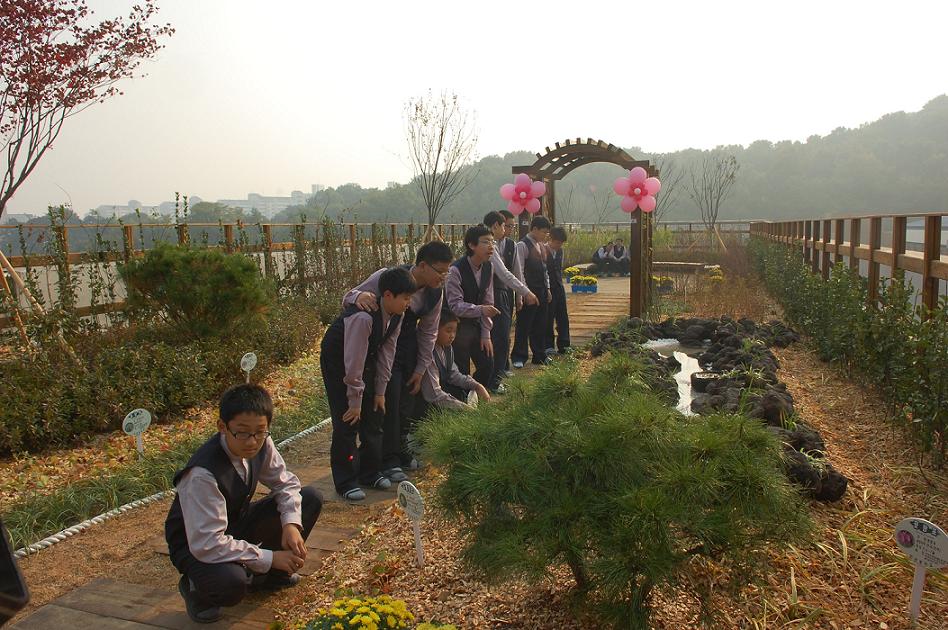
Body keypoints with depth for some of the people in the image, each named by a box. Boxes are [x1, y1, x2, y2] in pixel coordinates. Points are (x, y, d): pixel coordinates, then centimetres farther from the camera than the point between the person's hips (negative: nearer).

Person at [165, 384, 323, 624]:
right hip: (196, 545, -6)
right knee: (230, 583, -38)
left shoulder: (262, 445, -17)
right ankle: (195, 587, 1)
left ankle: (266, 575, 8)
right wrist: (270, 557, -29)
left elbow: (285, 482, -1)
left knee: (310, 498, -6)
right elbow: (207, 544, -35)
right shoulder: (202, 474, -35)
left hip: (237, 525, 7)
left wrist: (291, 523, -20)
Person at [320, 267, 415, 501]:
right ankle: (346, 482, 5)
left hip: (366, 357, 7)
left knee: (373, 416, 9)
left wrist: (380, 391, -2)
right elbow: (354, 362, -32)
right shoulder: (363, 317, -37)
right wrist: (355, 401, -25)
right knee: (347, 420, -8)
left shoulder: (396, 315, -14)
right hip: (338, 359, -7)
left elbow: (387, 352, -5)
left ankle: (370, 472, 23)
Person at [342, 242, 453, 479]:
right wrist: (360, 295, -43)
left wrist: (421, 369, 1)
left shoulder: (436, 292, -11)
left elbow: (428, 331, 1)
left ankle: (401, 448, 33)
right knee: (389, 399, -9)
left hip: (408, 345, 5)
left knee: (407, 399, 11)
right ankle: (389, 460, 6)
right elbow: (347, 298, -17)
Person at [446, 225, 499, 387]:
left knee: (487, 364, 5)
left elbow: (487, 302, 2)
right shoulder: (456, 270, -22)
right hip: (457, 326, -6)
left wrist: (486, 335, -1)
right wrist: (480, 310, -38)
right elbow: (455, 306, -25)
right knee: (461, 372, -3)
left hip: (475, 325, 6)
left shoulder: (488, 268, -1)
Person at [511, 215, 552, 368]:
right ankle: (518, 357, 9)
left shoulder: (541, 245, 13)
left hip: (542, 291, 8)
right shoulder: (522, 246, -12)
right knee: (524, 325, 0)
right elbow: (519, 271, -16)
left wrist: (547, 288, 16)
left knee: (540, 325, 13)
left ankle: (539, 356, 23)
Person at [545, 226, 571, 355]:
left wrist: (560, 281, 10)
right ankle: (549, 346, 10)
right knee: (548, 318, 1)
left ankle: (563, 345, 14)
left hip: (559, 287, 6)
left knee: (563, 317, 7)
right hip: (547, 288, -6)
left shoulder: (560, 251, 9)